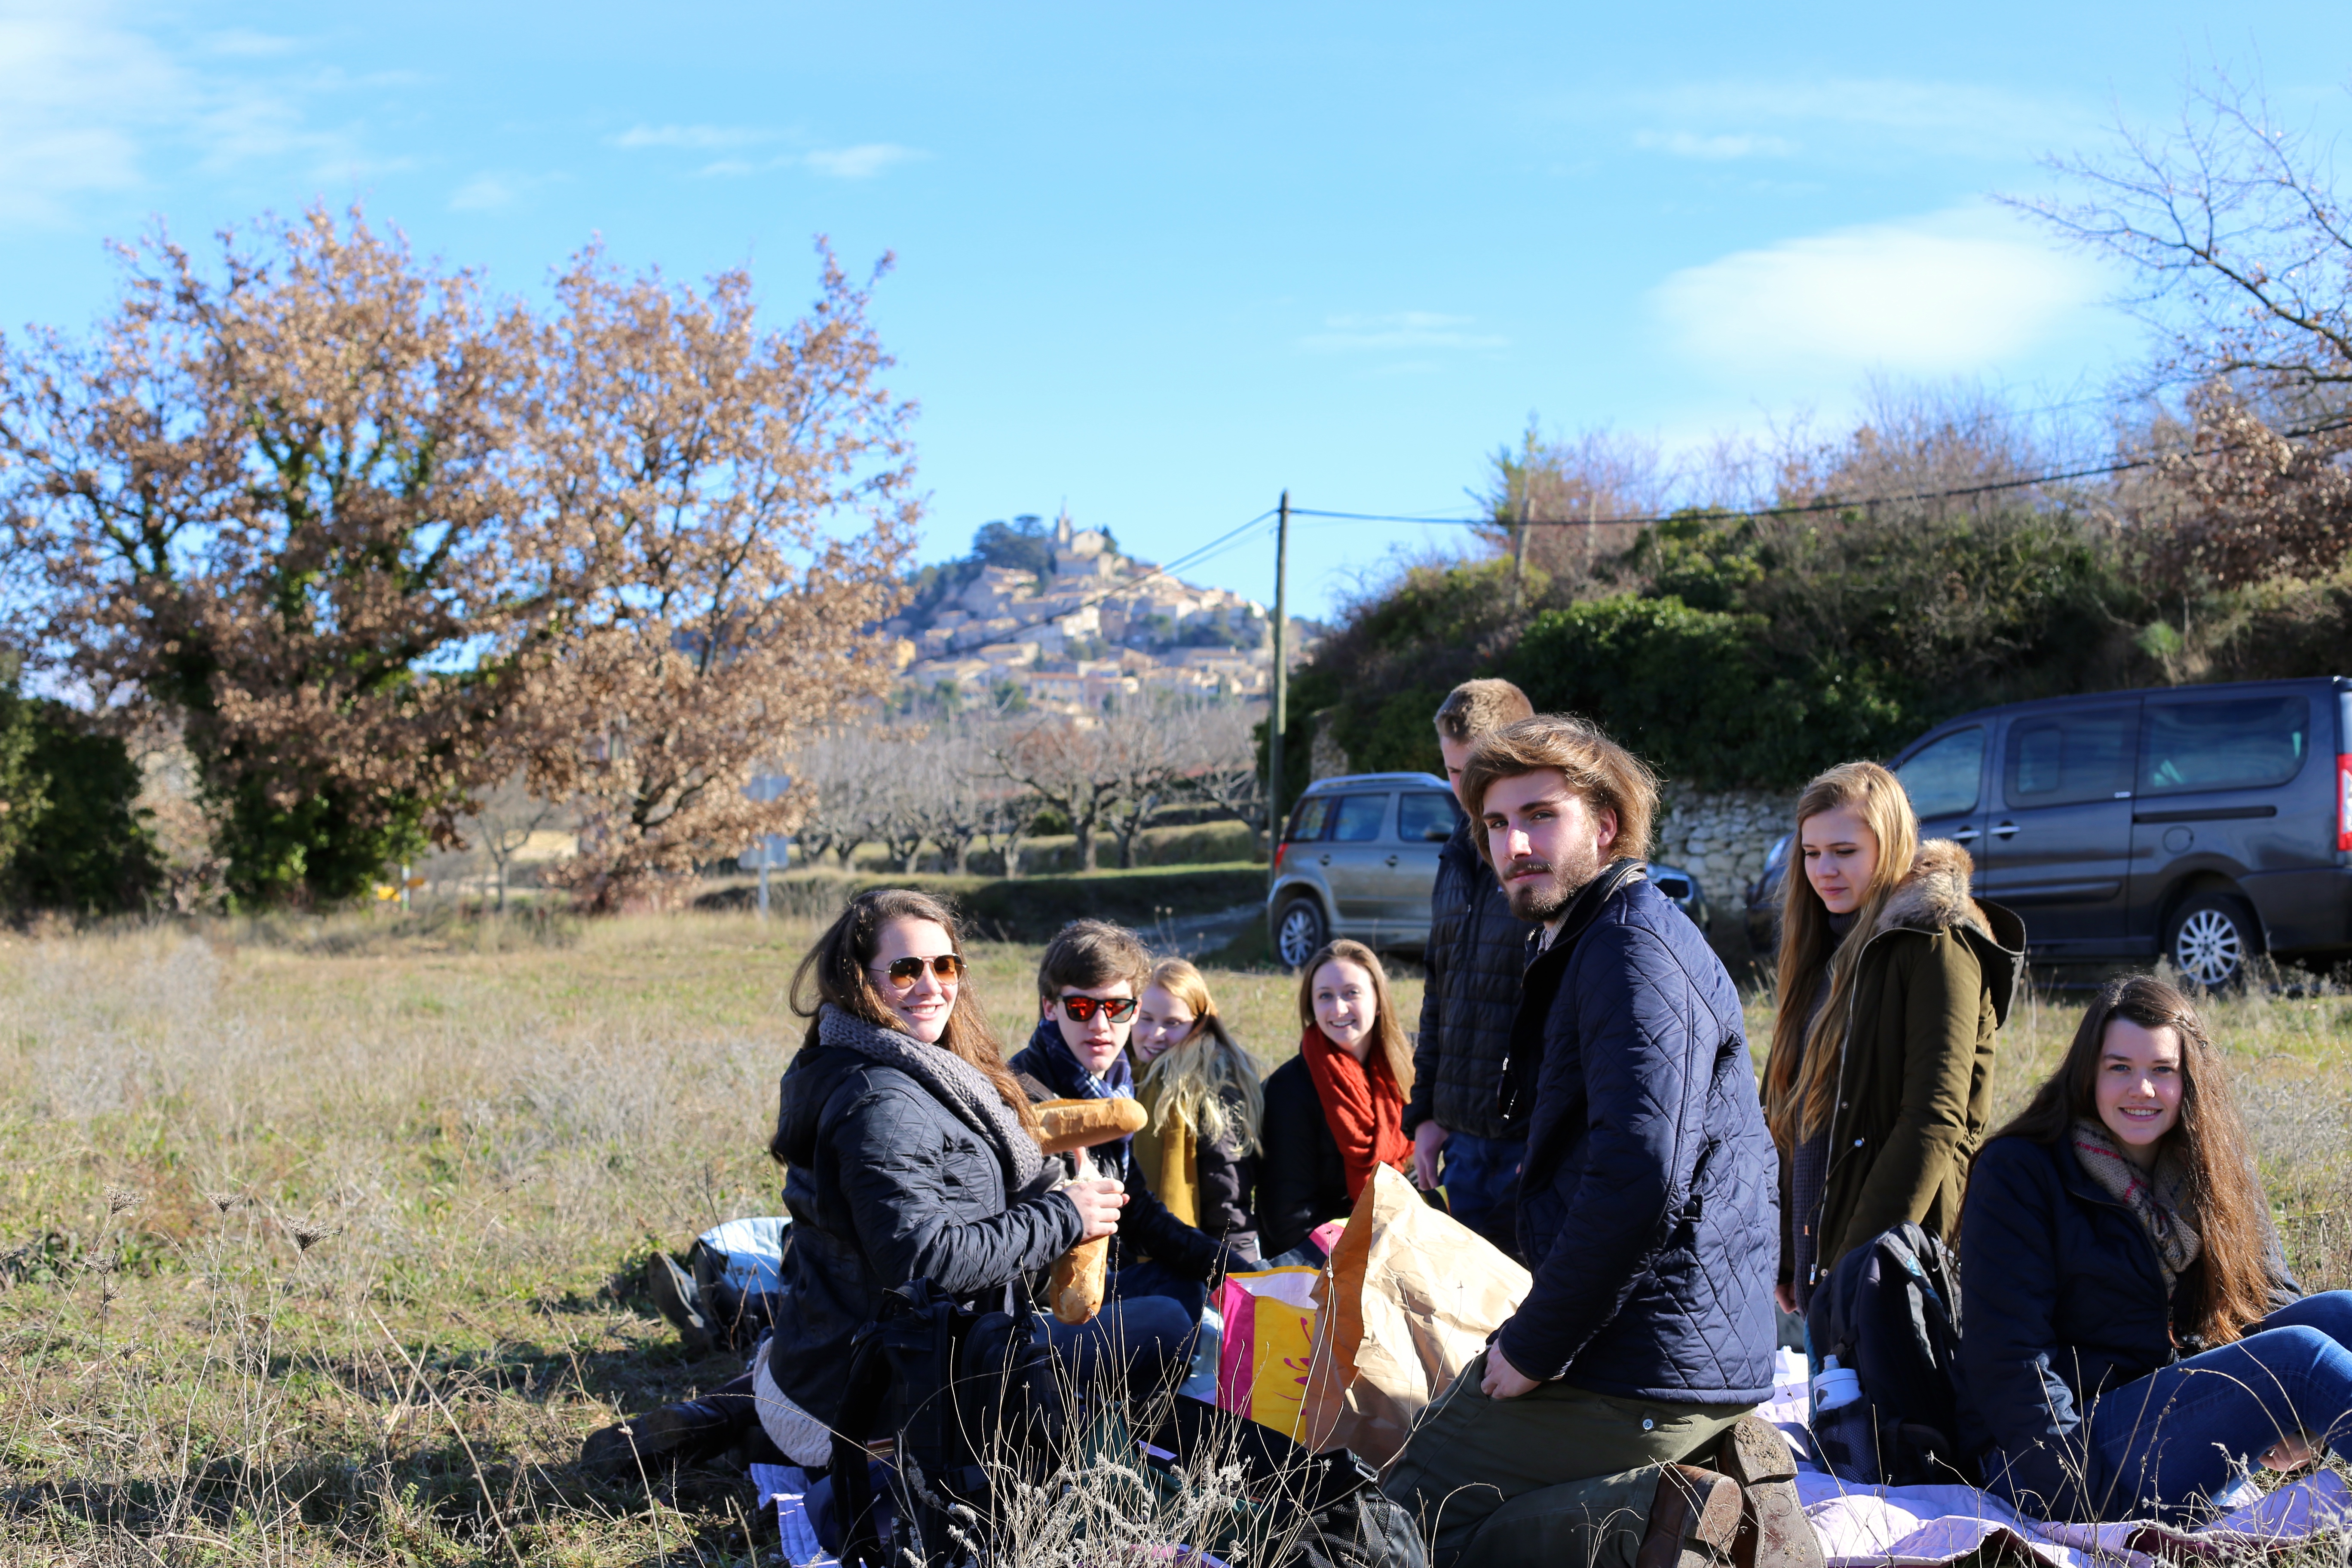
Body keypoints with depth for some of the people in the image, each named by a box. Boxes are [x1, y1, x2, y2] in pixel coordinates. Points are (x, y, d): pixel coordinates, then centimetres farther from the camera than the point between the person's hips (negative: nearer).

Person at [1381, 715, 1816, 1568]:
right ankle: (1717, 1473, 6)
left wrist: (1535, 1345, -19)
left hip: (1636, 1367, -11)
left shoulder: (1633, 946, -16)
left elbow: (1640, 1176, -28)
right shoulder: (1571, 945, 18)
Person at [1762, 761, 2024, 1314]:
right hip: (1815, 1258, 7)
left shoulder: (1937, 946, -10)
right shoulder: (1831, 948, 15)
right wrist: (1784, 1258, 10)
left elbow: (1936, 1121, -18)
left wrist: (1862, 1262, -21)